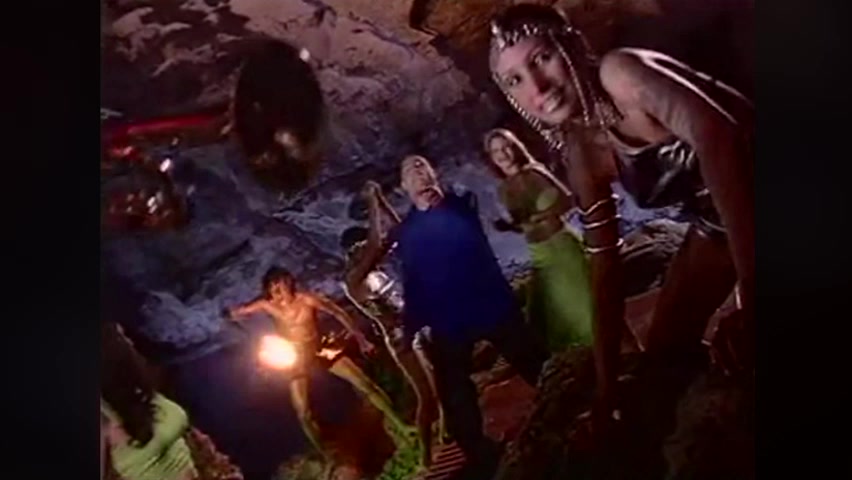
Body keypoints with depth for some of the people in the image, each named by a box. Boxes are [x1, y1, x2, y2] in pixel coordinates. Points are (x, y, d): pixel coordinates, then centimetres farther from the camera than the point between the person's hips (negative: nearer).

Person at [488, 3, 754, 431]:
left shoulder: (619, 71, -27)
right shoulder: (582, 154, -6)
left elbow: (716, 136, -44)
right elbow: (604, 268, -1)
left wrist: (749, 286, -49)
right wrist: (605, 387, -1)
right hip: (717, 220, 7)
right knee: (666, 350, 10)